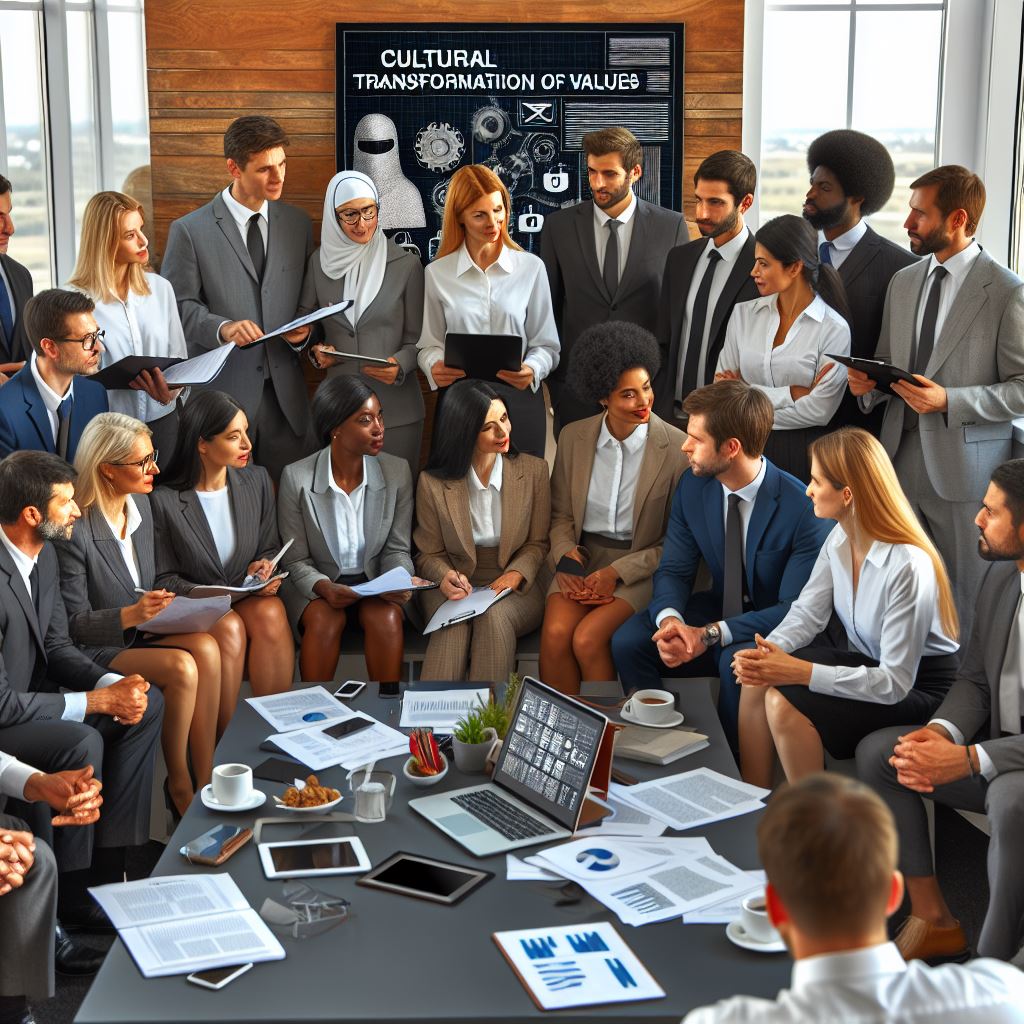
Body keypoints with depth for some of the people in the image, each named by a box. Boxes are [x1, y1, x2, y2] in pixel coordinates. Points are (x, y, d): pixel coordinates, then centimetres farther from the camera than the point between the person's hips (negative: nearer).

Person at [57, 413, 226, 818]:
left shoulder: (140, 503, 4)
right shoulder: (75, 531, -20)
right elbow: (75, 624, -16)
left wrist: (165, 604, -3)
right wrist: (131, 615, -32)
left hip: (141, 631, 7)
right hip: (97, 649, -7)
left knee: (206, 647, -24)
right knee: (182, 668, -30)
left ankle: (206, 781, -20)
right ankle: (179, 785, -10)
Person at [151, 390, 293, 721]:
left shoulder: (257, 480, 5)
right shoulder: (164, 501, -9)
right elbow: (164, 579, -4)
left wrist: (264, 566, -8)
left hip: (250, 597, 3)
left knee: (271, 614, -31)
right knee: (229, 628, -34)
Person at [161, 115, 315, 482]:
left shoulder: (298, 224, 11)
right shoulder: (189, 231, -2)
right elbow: (178, 305, -2)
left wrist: (304, 331, -4)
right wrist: (222, 328, -18)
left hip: (286, 394, 3)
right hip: (222, 393, -3)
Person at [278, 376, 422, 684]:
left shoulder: (397, 471, -7)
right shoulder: (296, 478, -13)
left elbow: (396, 549, 2)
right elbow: (296, 561, -5)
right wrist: (323, 587, -25)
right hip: (317, 585, -1)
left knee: (386, 619, -30)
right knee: (325, 620, -33)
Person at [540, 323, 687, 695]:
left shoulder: (677, 450, -8)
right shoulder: (573, 437, 4)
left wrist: (617, 573, -14)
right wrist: (565, 557, -9)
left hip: (642, 568, -3)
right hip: (583, 559, 3)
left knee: (588, 639, -26)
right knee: (555, 633, -24)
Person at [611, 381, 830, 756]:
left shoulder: (802, 508, -25)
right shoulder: (692, 485, -7)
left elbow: (796, 609, -23)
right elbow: (673, 569, -2)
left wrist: (709, 634, -32)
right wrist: (670, 619, -26)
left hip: (776, 627, -5)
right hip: (720, 608, 5)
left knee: (737, 662, -37)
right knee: (627, 641, -18)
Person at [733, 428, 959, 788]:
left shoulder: (908, 567, -30)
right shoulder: (839, 540, -4)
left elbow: (895, 682, -27)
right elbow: (806, 613, 1)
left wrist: (802, 672, -32)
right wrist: (766, 652, -20)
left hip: (917, 687, -8)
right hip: (864, 663, 8)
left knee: (784, 704, -25)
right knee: (758, 681, -12)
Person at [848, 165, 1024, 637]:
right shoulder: (903, 282, 12)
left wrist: (949, 401, -19)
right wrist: (867, 384, -2)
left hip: (965, 467, -5)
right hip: (901, 456, 5)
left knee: (965, 602, 4)